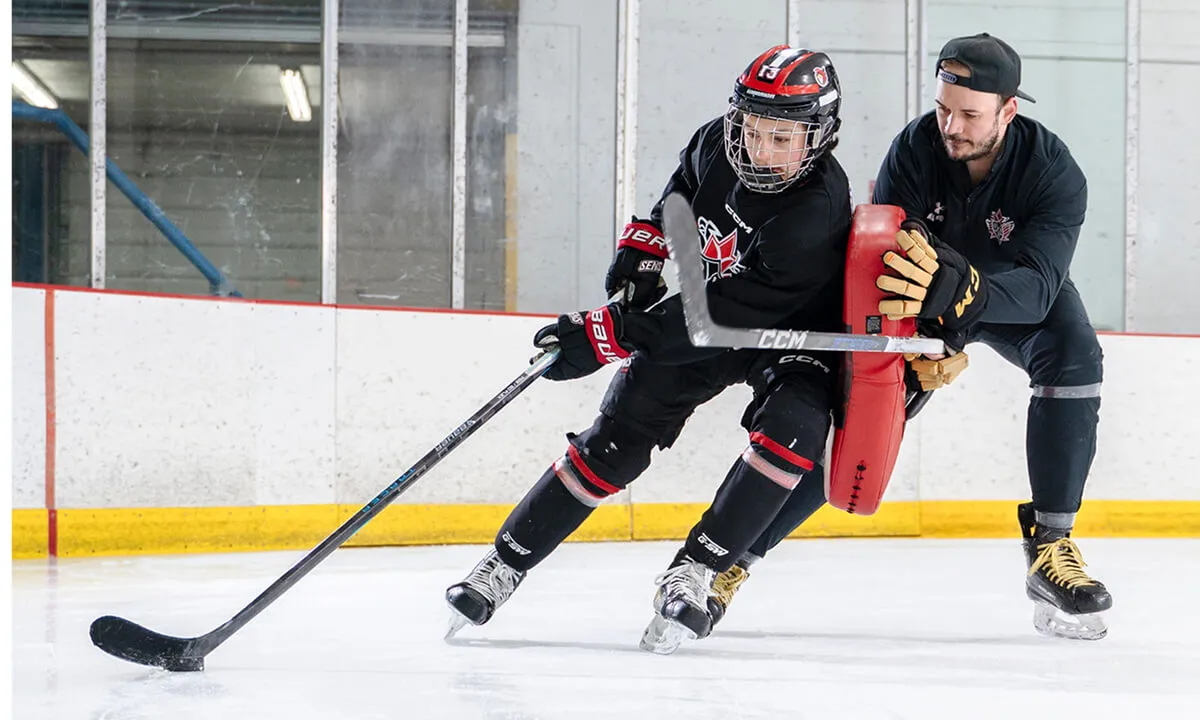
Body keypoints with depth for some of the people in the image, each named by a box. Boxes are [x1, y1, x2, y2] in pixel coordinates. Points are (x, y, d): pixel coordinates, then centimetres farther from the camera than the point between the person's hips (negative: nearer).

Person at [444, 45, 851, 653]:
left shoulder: (816, 213, -37)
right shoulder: (716, 145, -18)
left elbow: (723, 316, -39)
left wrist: (607, 334, -38)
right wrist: (645, 248, -1)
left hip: (790, 331, -5)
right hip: (701, 304, 5)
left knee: (792, 428, -32)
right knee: (617, 438, -2)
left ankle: (691, 575, -23)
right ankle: (503, 566, 7)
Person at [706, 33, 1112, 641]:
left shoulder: (1054, 172, -30)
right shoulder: (916, 148, -26)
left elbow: (1037, 285, -41)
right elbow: (881, 251, -28)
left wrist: (959, 290, -61)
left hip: (1019, 296, 0)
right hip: (925, 301, 1)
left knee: (1073, 358, -31)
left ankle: (1049, 545, -23)